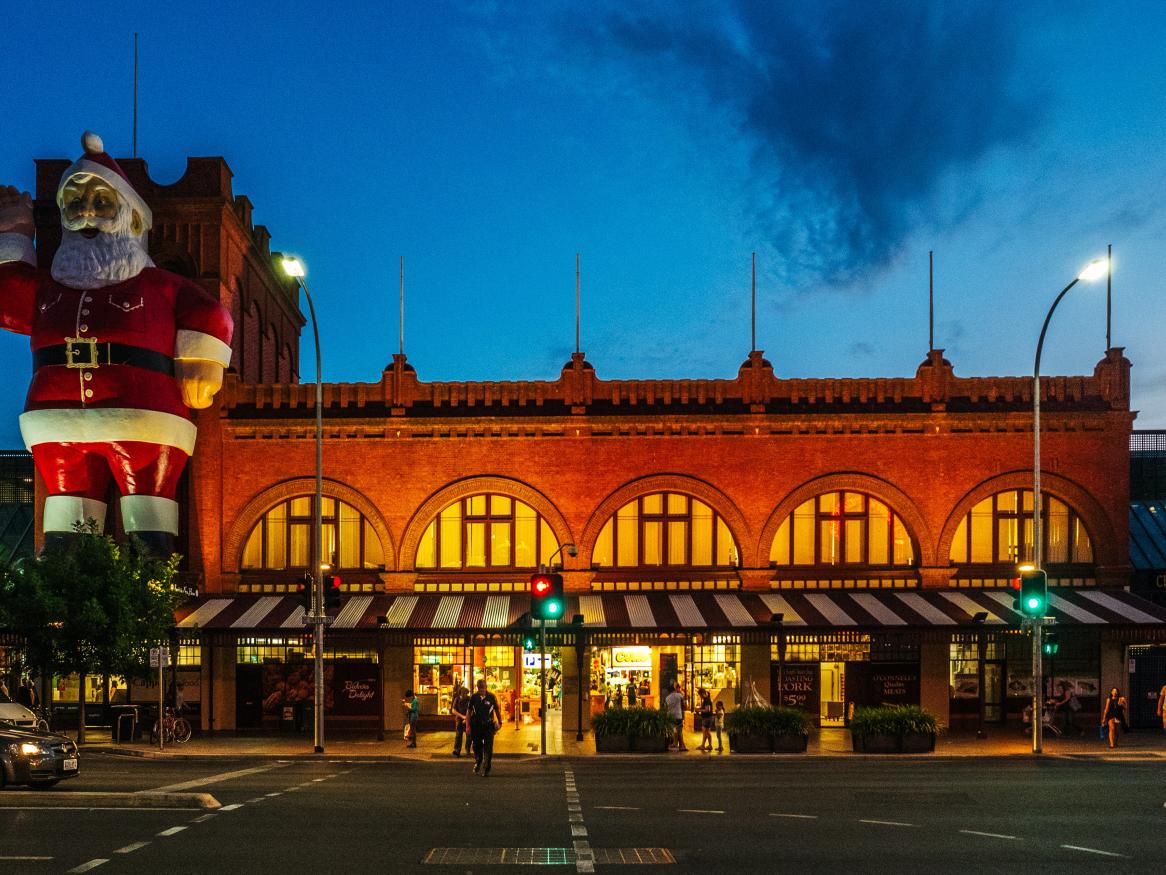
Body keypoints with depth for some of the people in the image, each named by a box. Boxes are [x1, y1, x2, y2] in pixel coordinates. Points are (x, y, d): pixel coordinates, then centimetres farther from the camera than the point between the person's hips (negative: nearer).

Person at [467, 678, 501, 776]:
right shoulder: (474, 697, 2)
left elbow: (496, 710, 10)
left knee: (488, 749, -6)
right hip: (476, 725, 2)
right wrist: (468, 725, 1)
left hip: (488, 725, -1)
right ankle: (477, 765, 34)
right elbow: (469, 711, 6)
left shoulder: (491, 697, -1)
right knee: (476, 747, 10)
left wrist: (500, 722, 17)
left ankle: (486, 770, -1)